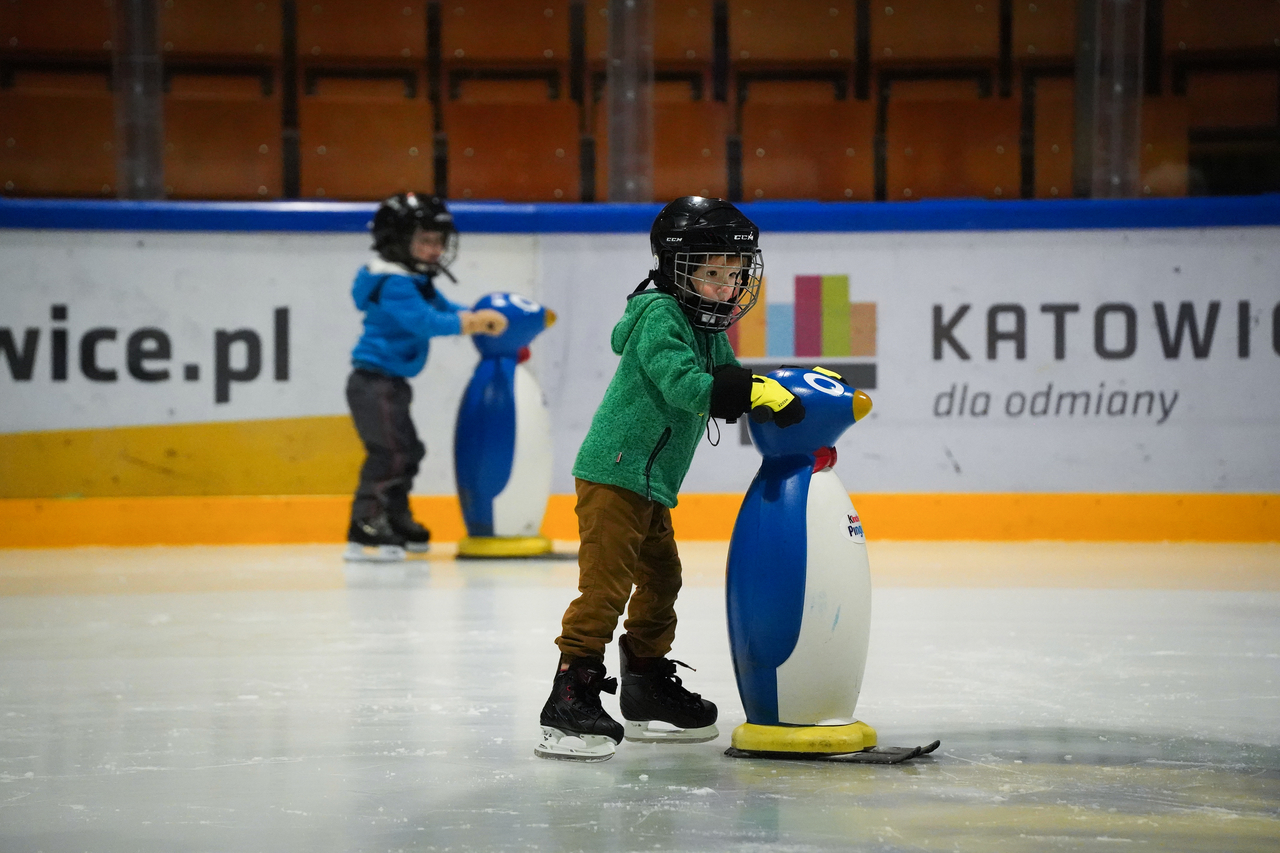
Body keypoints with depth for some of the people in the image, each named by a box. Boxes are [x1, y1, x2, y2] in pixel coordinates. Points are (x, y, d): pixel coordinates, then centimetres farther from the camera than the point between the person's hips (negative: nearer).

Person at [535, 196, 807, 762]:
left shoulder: (710, 331, 15)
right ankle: (570, 698, -15)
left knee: (661, 578, 18)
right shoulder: (659, 316, -15)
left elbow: (731, 387, 14)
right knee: (606, 584, -14)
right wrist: (763, 393, -30)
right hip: (614, 475, -10)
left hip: (650, 484, 10)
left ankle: (647, 691, 31)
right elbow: (684, 385, -27)